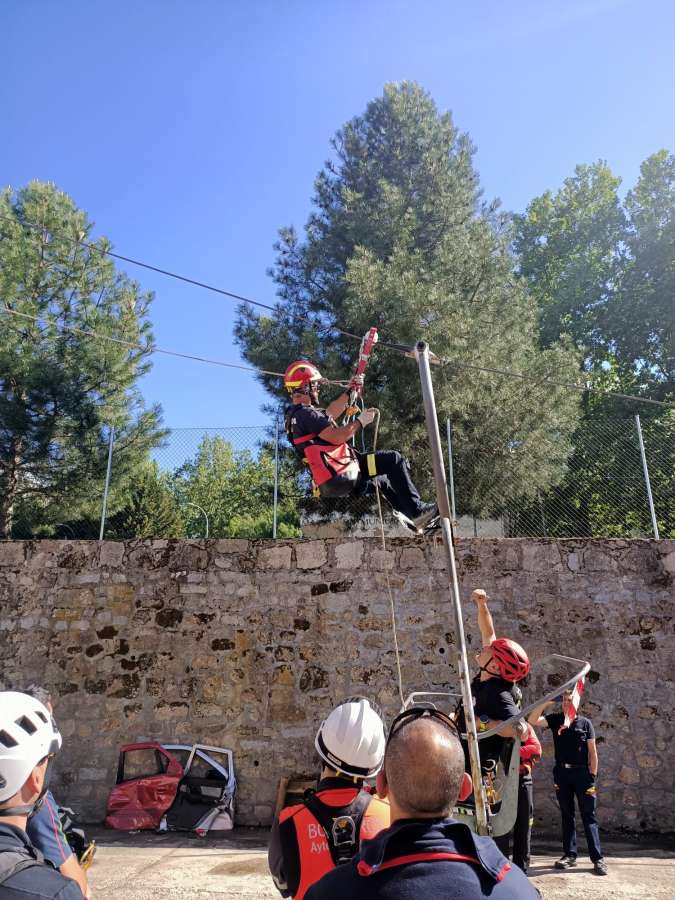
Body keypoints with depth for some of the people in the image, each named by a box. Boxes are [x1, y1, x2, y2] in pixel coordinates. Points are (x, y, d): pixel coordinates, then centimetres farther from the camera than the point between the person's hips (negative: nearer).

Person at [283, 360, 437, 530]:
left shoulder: (294, 414, 16)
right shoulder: (305, 413, -16)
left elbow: (330, 413, 28)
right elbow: (336, 436, -23)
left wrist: (350, 390, 26)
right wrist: (360, 421, -9)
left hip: (327, 483, 11)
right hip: (338, 477, -11)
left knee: (381, 480, 29)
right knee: (393, 459, -3)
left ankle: (415, 520, 30)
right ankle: (417, 510, 3)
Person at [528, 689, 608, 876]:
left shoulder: (585, 722, 2)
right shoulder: (555, 719, 5)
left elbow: (592, 751, 1)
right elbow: (533, 720, -9)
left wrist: (593, 776, -4)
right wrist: (548, 702, -14)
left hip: (582, 772, -2)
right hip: (561, 772, 2)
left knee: (589, 816, 0)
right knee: (567, 815, 10)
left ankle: (598, 858, 4)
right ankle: (569, 854, 17)